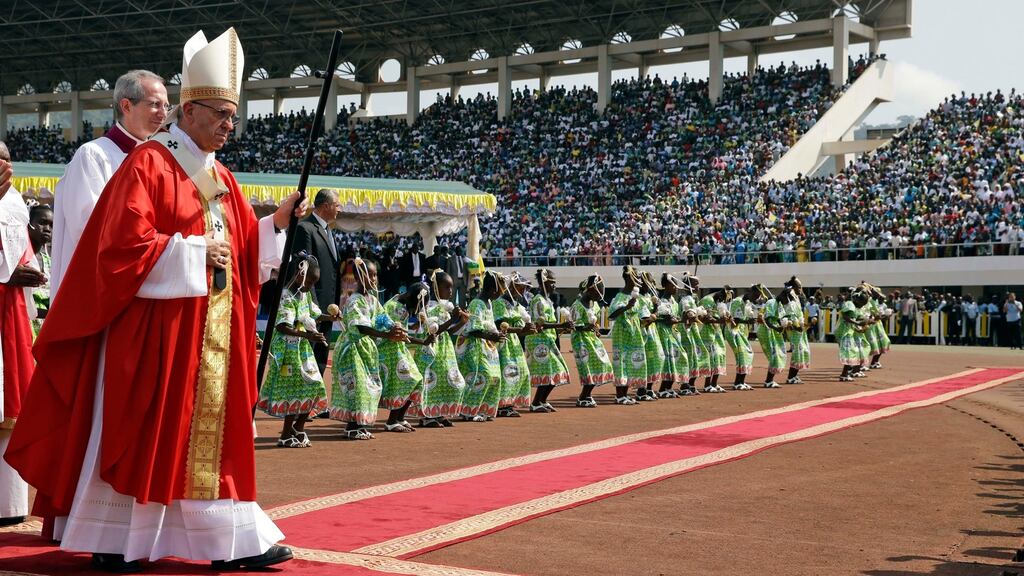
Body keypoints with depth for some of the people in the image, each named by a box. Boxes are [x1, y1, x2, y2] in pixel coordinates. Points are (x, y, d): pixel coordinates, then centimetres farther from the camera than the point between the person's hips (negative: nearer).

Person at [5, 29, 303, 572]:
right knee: (137, 434, 0)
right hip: (156, 325, -8)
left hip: (214, 329, 8)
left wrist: (276, 222, -1)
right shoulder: (148, 164, -9)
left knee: (215, 431, 8)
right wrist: (195, 250, -16)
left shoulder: (220, 177, 15)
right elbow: (126, 242, -18)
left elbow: (244, 247, 16)